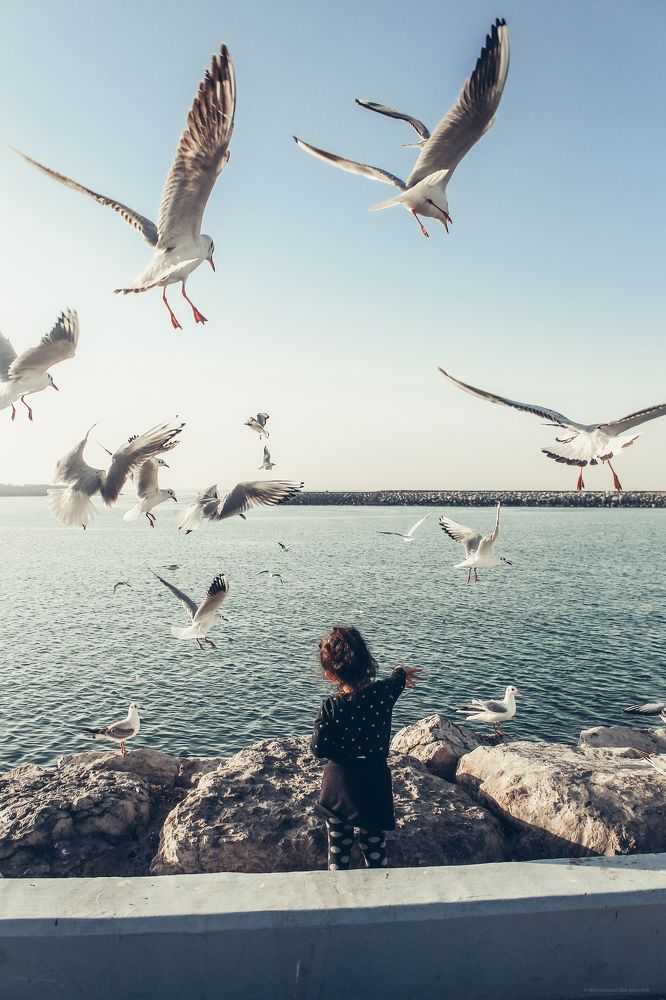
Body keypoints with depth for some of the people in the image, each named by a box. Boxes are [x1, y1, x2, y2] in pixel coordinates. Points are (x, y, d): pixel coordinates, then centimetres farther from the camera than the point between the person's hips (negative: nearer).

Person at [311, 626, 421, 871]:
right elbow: (398, 679, 12)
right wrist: (402, 671, 34)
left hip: (339, 788, -1)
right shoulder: (384, 693, -13)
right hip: (375, 786, 2)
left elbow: (318, 749, -15)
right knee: (375, 847, 18)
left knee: (338, 848, 16)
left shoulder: (331, 708, -19)